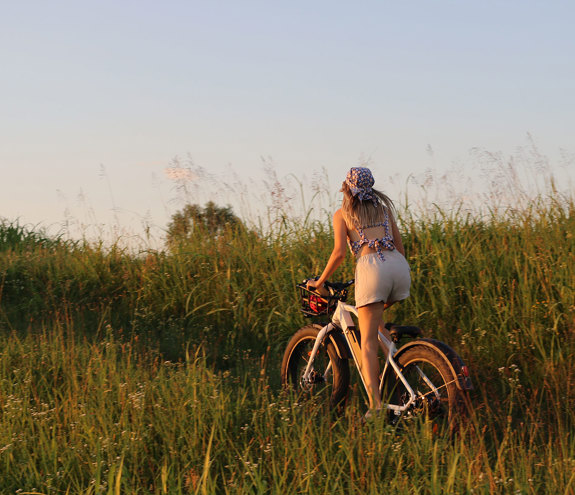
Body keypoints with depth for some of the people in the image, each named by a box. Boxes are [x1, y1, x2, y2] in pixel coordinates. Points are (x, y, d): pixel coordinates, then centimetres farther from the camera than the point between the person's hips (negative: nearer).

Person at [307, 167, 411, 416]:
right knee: (376, 317, 33)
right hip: (399, 266, 4)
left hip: (371, 266, -4)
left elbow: (339, 253, 1)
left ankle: (375, 403, -17)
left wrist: (319, 282, 12)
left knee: (368, 340, -4)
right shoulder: (384, 208, 25)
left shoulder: (342, 214, 14)